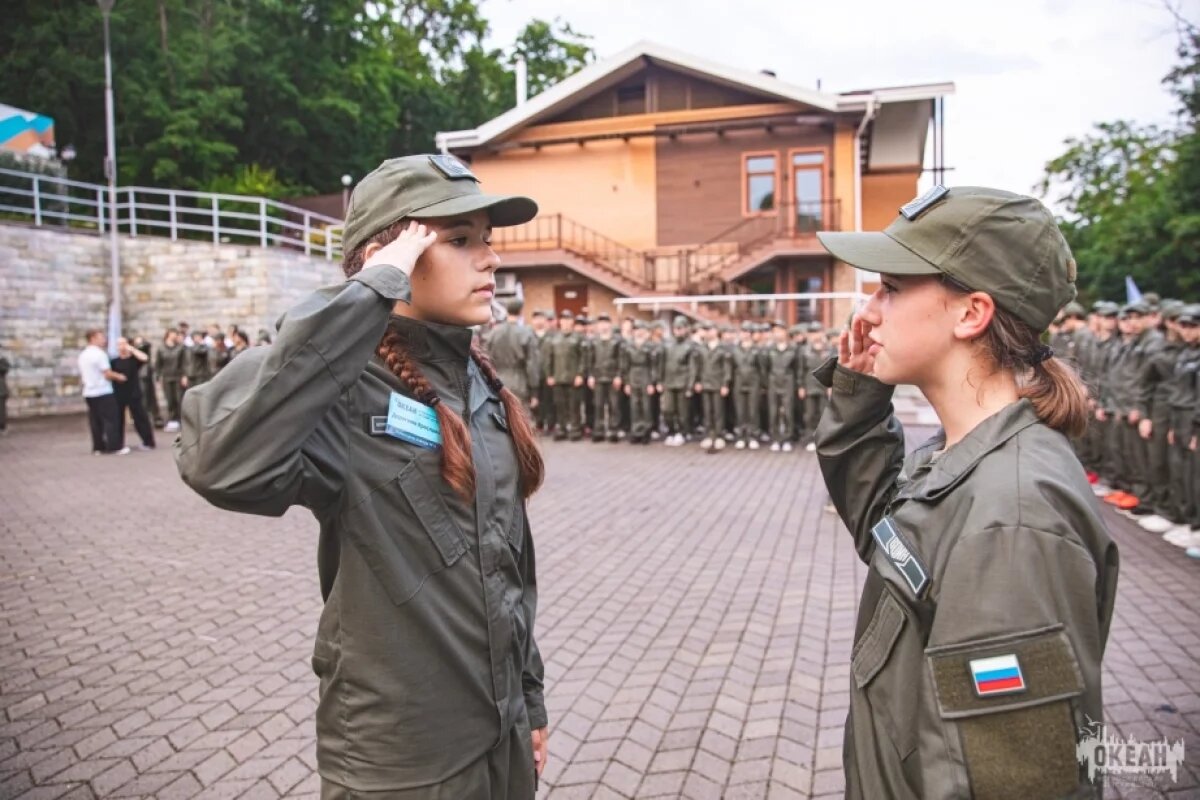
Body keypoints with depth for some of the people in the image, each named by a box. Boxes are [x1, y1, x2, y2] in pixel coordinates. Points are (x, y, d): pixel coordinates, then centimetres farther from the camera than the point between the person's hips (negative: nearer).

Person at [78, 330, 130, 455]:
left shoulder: (82, 355, 13)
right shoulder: (100, 354, -13)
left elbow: (81, 376, 20)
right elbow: (108, 374, -16)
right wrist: (119, 377, 0)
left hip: (88, 392, 8)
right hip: (103, 392, -8)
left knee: (95, 421, 9)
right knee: (110, 420, -4)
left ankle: (98, 448, 12)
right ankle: (114, 447, -4)